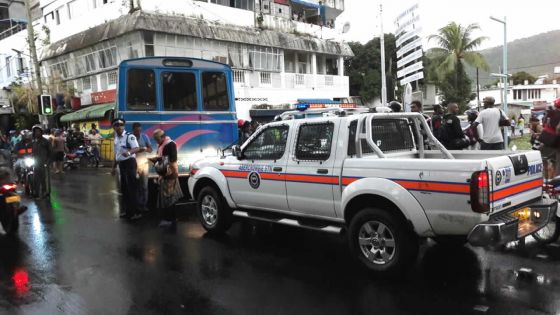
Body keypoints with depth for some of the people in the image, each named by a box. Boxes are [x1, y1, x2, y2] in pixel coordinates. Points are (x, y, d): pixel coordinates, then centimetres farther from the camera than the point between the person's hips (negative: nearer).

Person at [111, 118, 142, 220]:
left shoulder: (130, 136, -12)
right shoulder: (116, 138, 13)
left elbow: (137, 148, -27)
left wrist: (129, 152, -47)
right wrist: (114, 167, 25)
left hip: (129, 163, -8)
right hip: (121, 164, 8)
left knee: (131, 187, -8)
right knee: (124, 188, 14)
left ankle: (135, 212, -3)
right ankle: (127, 210, 25)